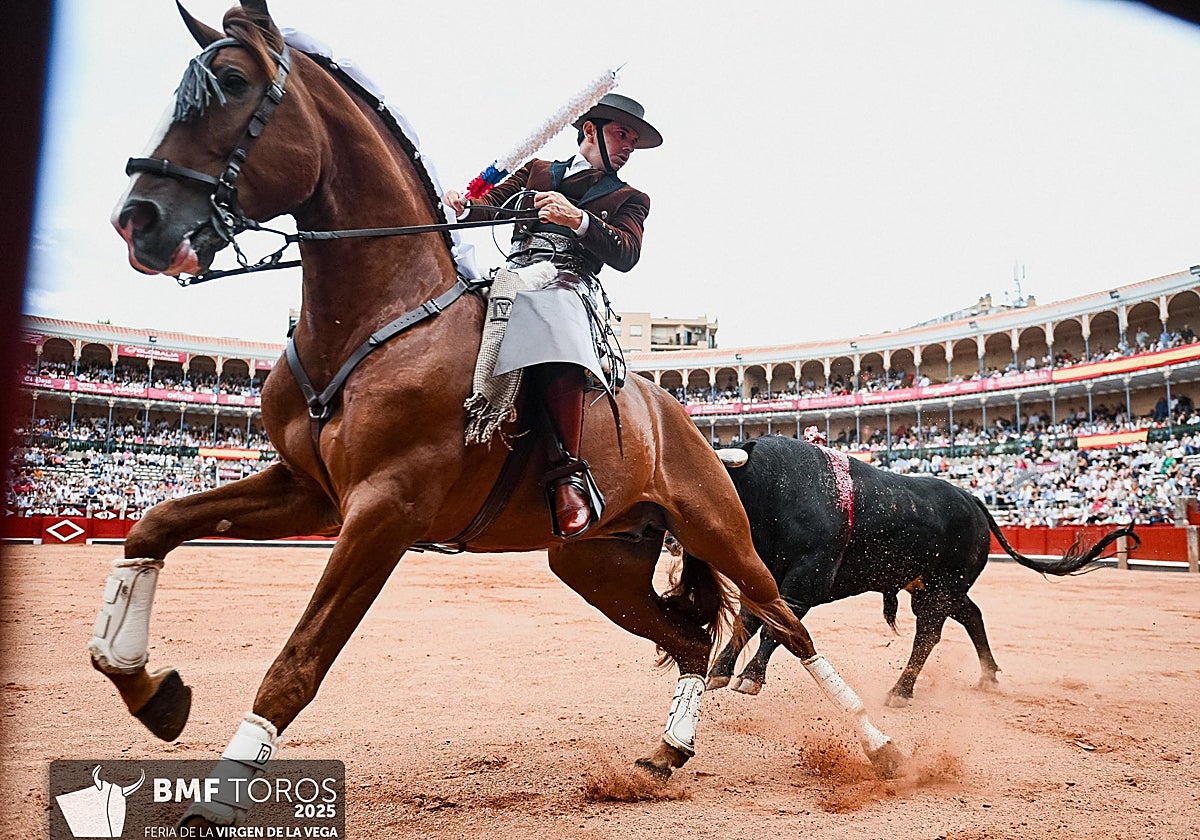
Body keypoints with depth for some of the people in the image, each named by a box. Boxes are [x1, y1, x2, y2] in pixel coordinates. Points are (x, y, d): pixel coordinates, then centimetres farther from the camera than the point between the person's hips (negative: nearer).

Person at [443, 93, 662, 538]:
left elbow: (627, 255, 3)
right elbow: (492, 205, 18)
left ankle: (568, 473, -44)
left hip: (569, 285, -4)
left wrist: (577, 219, -12)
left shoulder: (630, 200, 21)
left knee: (551, 320, -40)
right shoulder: (537, 171, 28)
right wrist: (462, 206, -5)